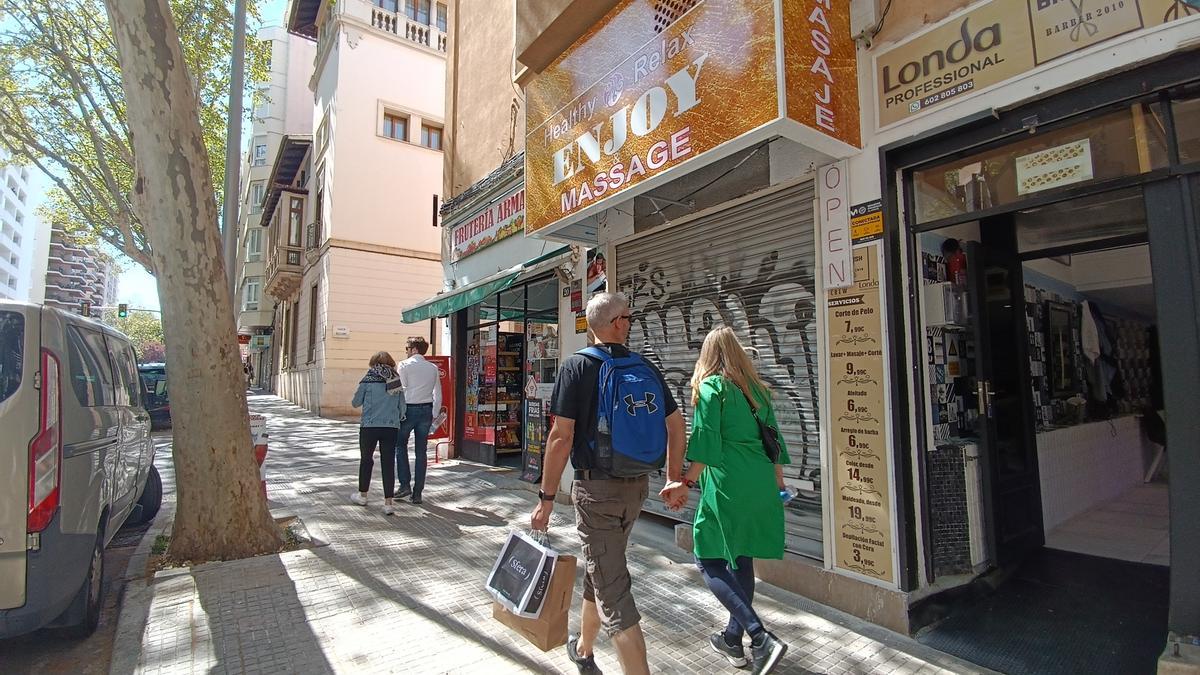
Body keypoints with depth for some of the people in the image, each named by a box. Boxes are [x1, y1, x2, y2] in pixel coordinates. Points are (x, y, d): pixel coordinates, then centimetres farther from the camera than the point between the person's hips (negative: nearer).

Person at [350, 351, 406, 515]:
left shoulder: (368, 379, -4)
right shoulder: (396, 380, 4)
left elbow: (356, 403, 4)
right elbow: (402, 408, 8)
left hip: (369, 426, -2)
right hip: (391, 427, 2)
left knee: (366, 459, 18)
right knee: (388, 463, 5)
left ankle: (362, 495, 34)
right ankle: (388, 503, 4)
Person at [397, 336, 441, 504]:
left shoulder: (405, 365, -4)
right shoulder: (433, 368, 10)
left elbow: (401, 389, -9)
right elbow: (438, 395, 11)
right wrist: (434, 415, 18)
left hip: (408, 409, -4)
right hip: (426, 410, 4)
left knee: (401, 446, 14)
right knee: (421, 452, 7)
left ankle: (405, 485, 6)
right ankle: (417, 493, 12)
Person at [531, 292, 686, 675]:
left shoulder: (577, 367, -12)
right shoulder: (646, 368, 2)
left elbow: (562, 436, -17)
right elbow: (676, 424, 5)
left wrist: (546, 498, -9)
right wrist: (675, 480, 17)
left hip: (596, 488, -6)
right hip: (637, 486, 6)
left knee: (613, 589, 2)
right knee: (602, 569, 25)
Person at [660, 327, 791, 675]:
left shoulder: (711, 387, -6)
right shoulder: (756, 387, 12)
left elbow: (705, 443, -15)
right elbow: (772, 435, 16)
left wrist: (686, 483, -11)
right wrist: (777, 478, 26)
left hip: (727, 484, -7)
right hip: (761, 483, 7)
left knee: (709, 559, 3)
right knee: (741, 558, 17)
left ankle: (761, 637, -7)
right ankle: (733, 639, 30)